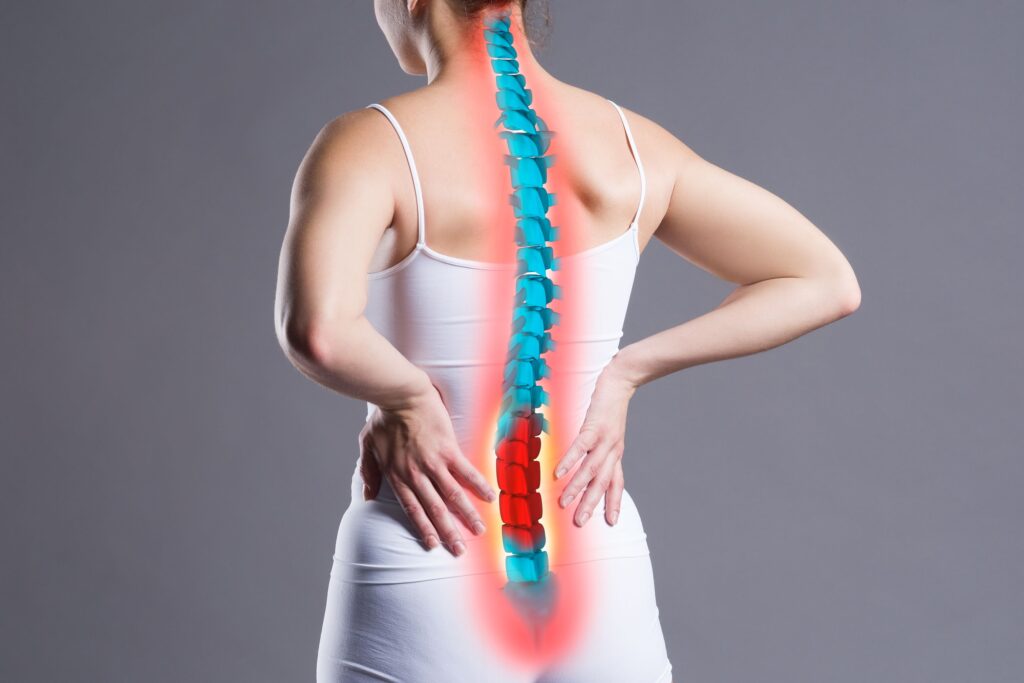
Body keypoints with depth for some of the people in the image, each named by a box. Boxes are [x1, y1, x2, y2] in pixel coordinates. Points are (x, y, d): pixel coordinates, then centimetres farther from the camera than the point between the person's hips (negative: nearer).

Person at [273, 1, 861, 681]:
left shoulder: (370, 145, -14)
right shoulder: (631, 142, 0)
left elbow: (315, 329, -35)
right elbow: (828, 282, 6)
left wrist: (405, 396, -14)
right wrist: (624, 374, 1)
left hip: (424, 589, -4)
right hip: (597, 577, 4)